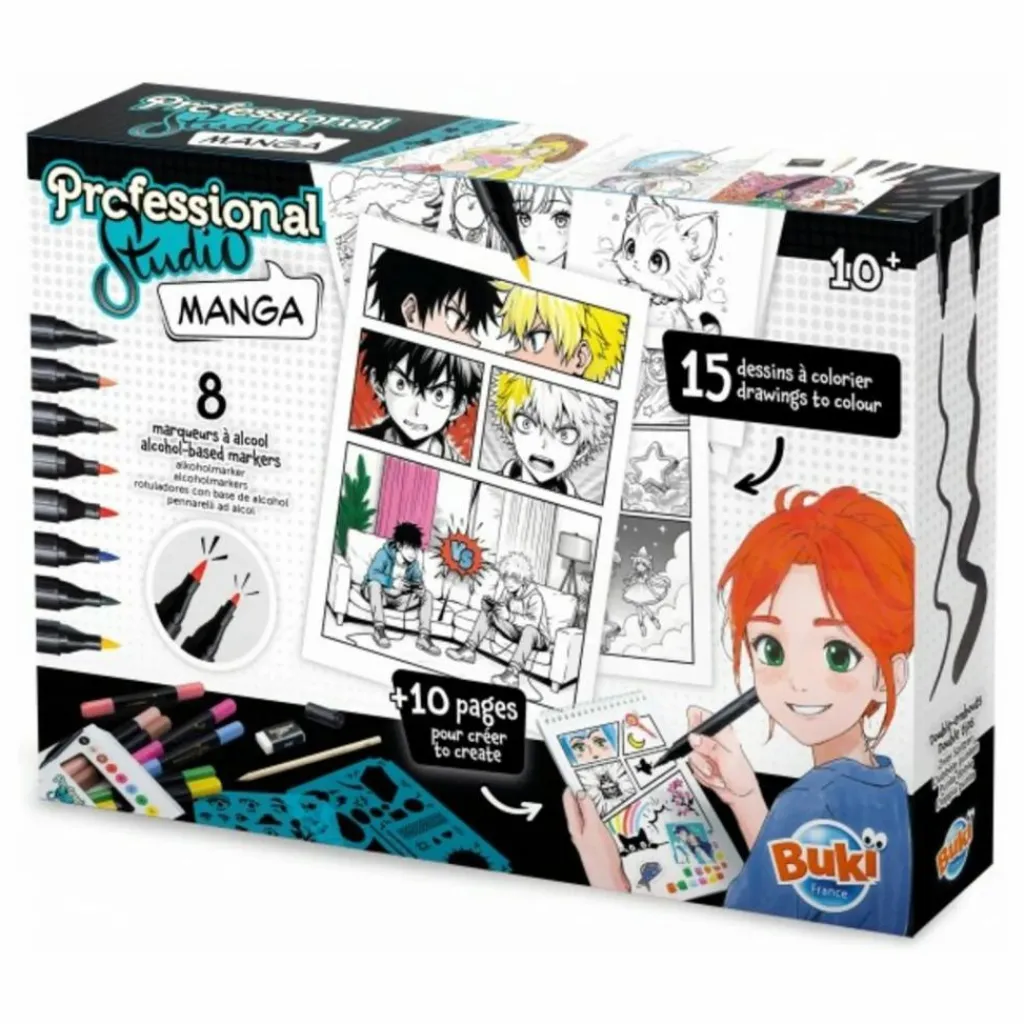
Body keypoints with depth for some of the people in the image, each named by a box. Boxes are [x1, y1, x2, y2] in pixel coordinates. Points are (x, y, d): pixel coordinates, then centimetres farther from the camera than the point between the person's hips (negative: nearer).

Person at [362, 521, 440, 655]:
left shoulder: (413, 562, -3)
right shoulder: (384, 553, -19)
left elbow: (417, 579, 0)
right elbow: (372, 574, -31)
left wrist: (419, 585, -24)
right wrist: (392, 582, -42)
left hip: (398, 598, 5)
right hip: (380, 593, -5)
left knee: (427, 595, -10)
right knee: (375, 584, -38)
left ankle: (424, 637, -21)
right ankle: (379, 629, -39)